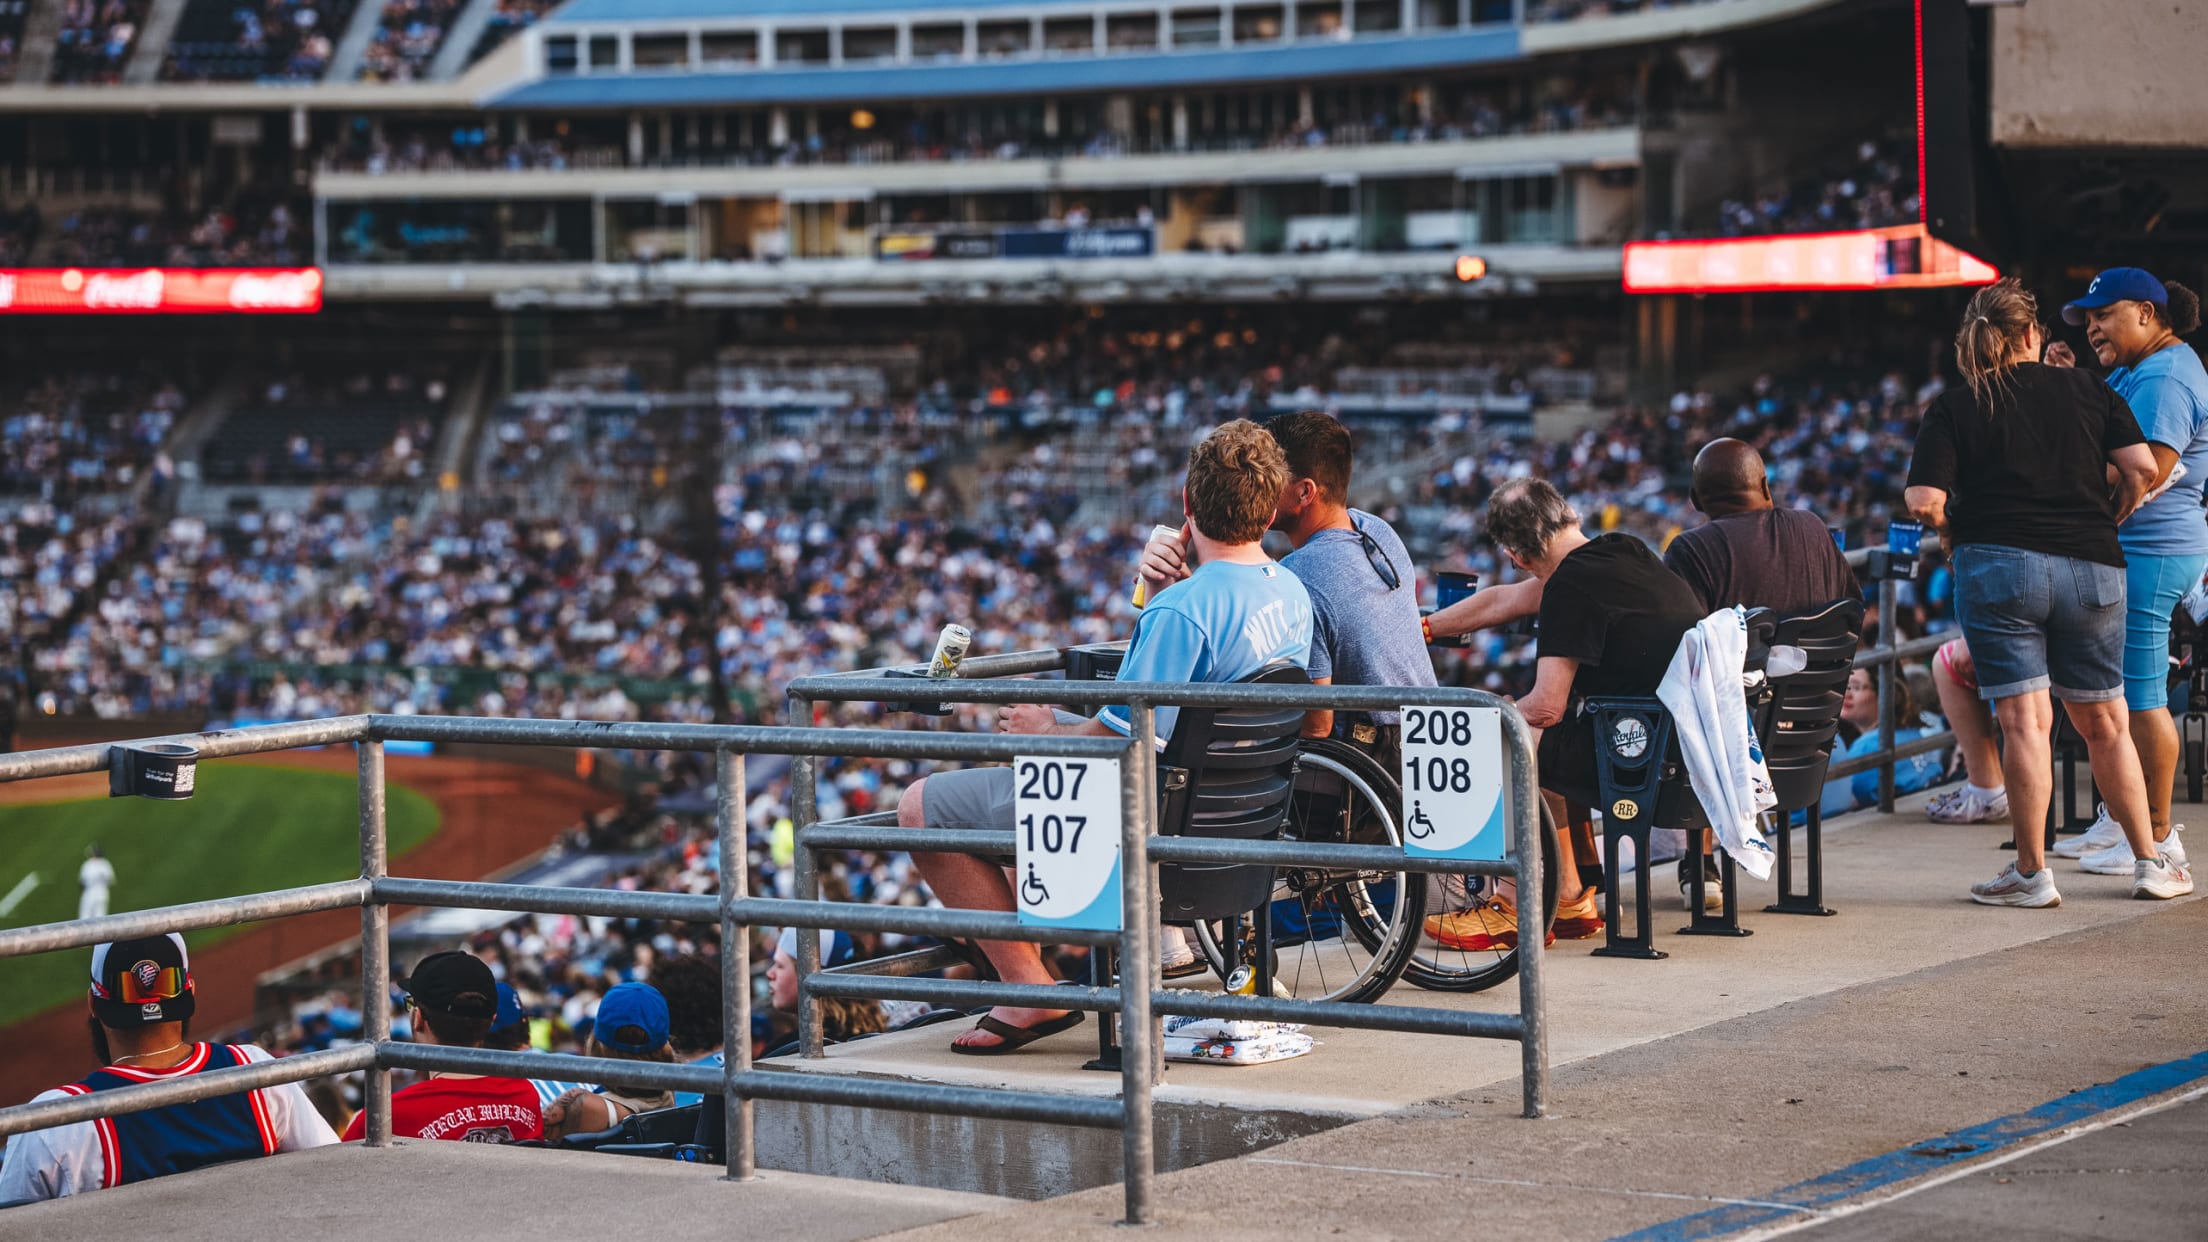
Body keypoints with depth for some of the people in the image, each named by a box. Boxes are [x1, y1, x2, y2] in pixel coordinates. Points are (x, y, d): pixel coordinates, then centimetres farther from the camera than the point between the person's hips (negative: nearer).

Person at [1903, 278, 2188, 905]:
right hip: (2092, 568, 3)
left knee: (2025, 719, -4)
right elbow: (2141, 467, -2)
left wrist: (1953, 530, 12)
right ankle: (2150, 862, 16)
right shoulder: (2088, 390, 8)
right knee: (2104, 721, 13)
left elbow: (1923, 502, -8)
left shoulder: (1954, 408, 1)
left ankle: (2031, 872, -4)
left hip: (1998, 567, -3)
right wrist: (2108, 521, 15)